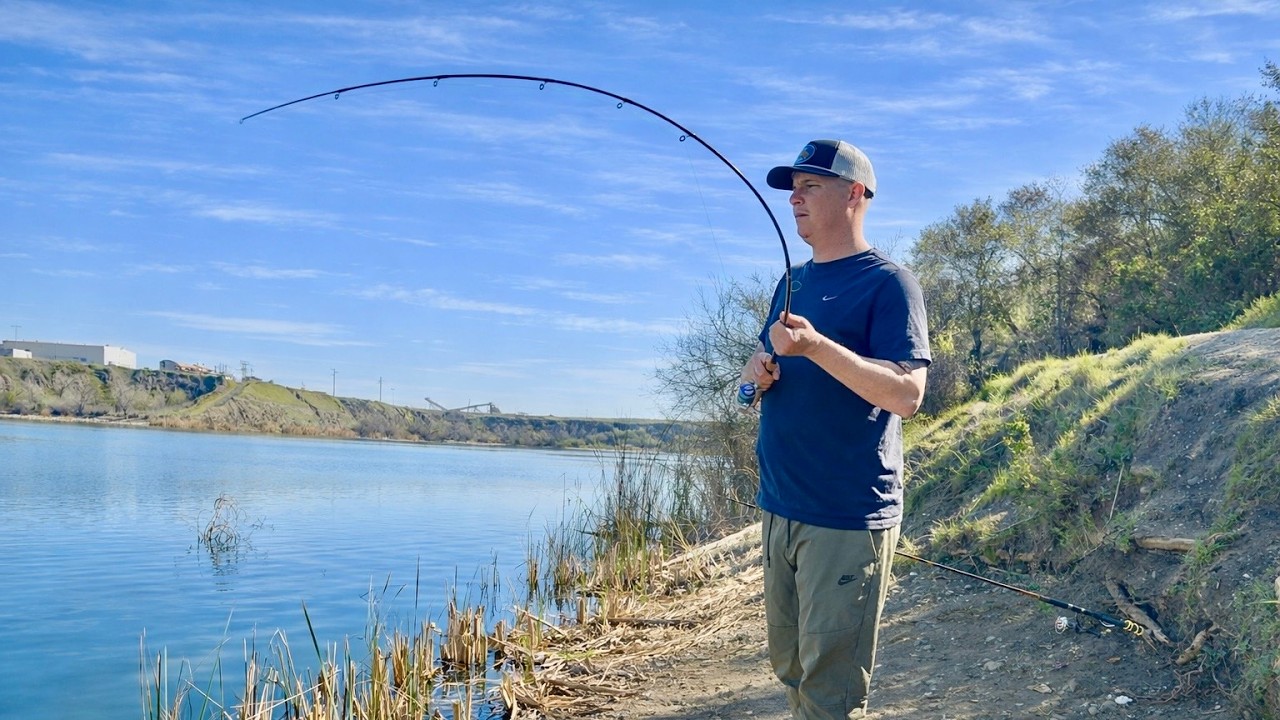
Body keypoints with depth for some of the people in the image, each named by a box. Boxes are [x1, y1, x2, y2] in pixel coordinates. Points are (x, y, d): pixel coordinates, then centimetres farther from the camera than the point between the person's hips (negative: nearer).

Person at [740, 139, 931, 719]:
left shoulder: (887, 282, -9)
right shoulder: (794, 281, 15)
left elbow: (907, 395, -18)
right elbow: (761, 366, 23)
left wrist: (816, 345, -28)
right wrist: (756, 372, -1)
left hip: (847, 519, -8)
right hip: (779, 508, 8)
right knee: (790, 671, 17)